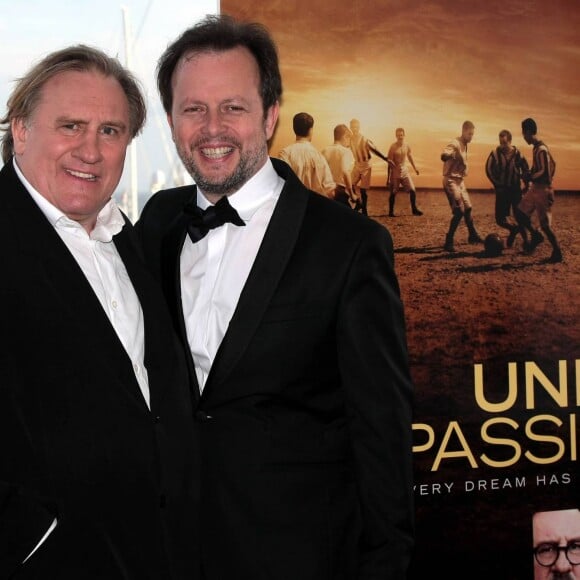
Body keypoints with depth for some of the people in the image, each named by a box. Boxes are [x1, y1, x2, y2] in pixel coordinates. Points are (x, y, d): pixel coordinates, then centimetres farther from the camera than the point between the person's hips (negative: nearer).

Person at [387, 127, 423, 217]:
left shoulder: (407, 146, 1)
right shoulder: (393, 147, -11)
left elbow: (410, 157, 19)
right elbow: (390, 162, -8)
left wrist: (415, 168, 27)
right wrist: (388, 177, -9)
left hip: (405, 172, 4)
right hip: (395, 173, -3)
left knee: (412, 190, -4)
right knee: (393, 193, 2)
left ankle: (414, 209, 9)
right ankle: (391, 212, 13)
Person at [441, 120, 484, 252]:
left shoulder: (464, 145, 11)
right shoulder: (455, 143, -19)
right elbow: (444, 156, -41)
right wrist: (452, 153, -61)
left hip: (460, 181, 9)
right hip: (451, 181, -9)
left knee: (468, 208, 20)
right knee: (459, 211, -17)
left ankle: (473, 236, 38)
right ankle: (448, 243, -13)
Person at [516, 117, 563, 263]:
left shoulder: (541, 150, -20)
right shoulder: (538, 147, 10)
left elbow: (545, 173, -26)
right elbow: (552, 164, 21)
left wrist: (530, 177, -13)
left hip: (542, 190, -10)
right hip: (535, 189, 10)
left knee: (545, 225, -3)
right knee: (520, 214, 10)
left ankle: (557, 253, 7)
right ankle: (536, 236, 21)